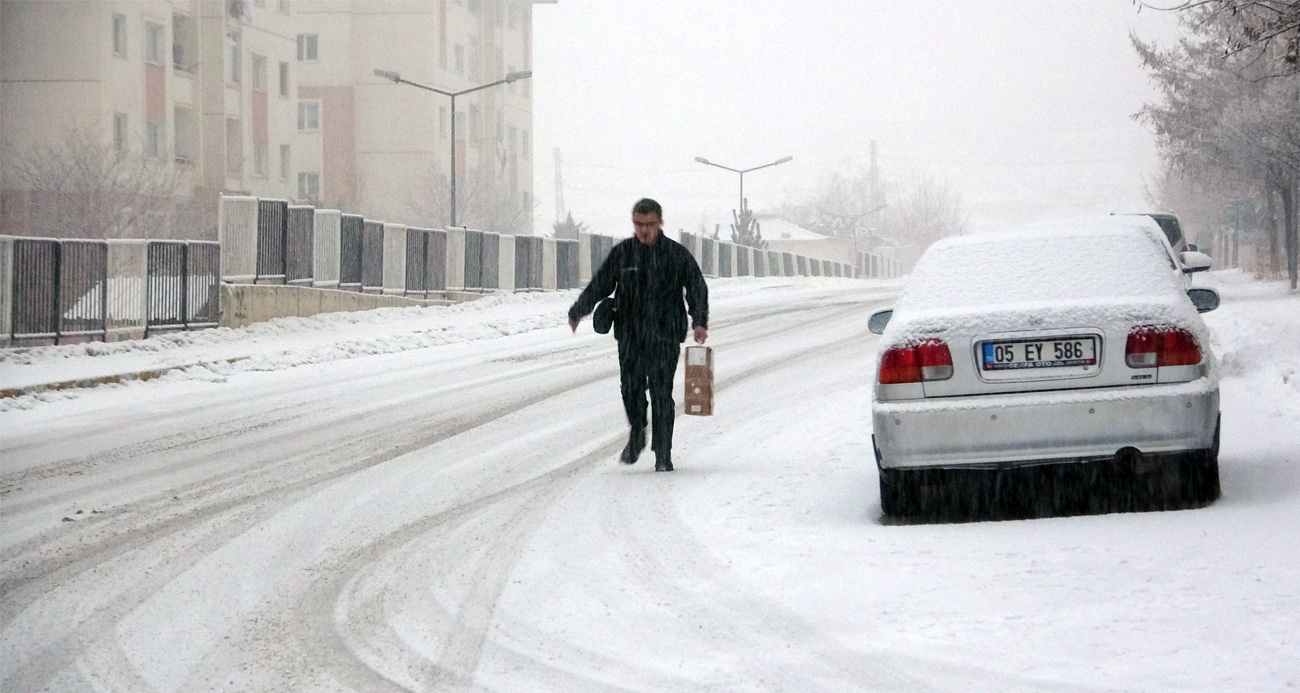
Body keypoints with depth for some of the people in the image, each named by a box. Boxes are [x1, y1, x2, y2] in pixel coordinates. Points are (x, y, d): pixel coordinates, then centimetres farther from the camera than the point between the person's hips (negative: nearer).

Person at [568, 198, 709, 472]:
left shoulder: (676, 254, 3)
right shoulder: (622, 253, 8)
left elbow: (697, 289, 4)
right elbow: (599, 285, 12)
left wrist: (699, 322, -9)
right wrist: (577, 311, 2)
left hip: (664, 336, -2)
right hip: (629, 335, 2)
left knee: (661, 393, -4)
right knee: (631, 388, -7)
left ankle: (663, 454, 3)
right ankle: (637, 436, 18)